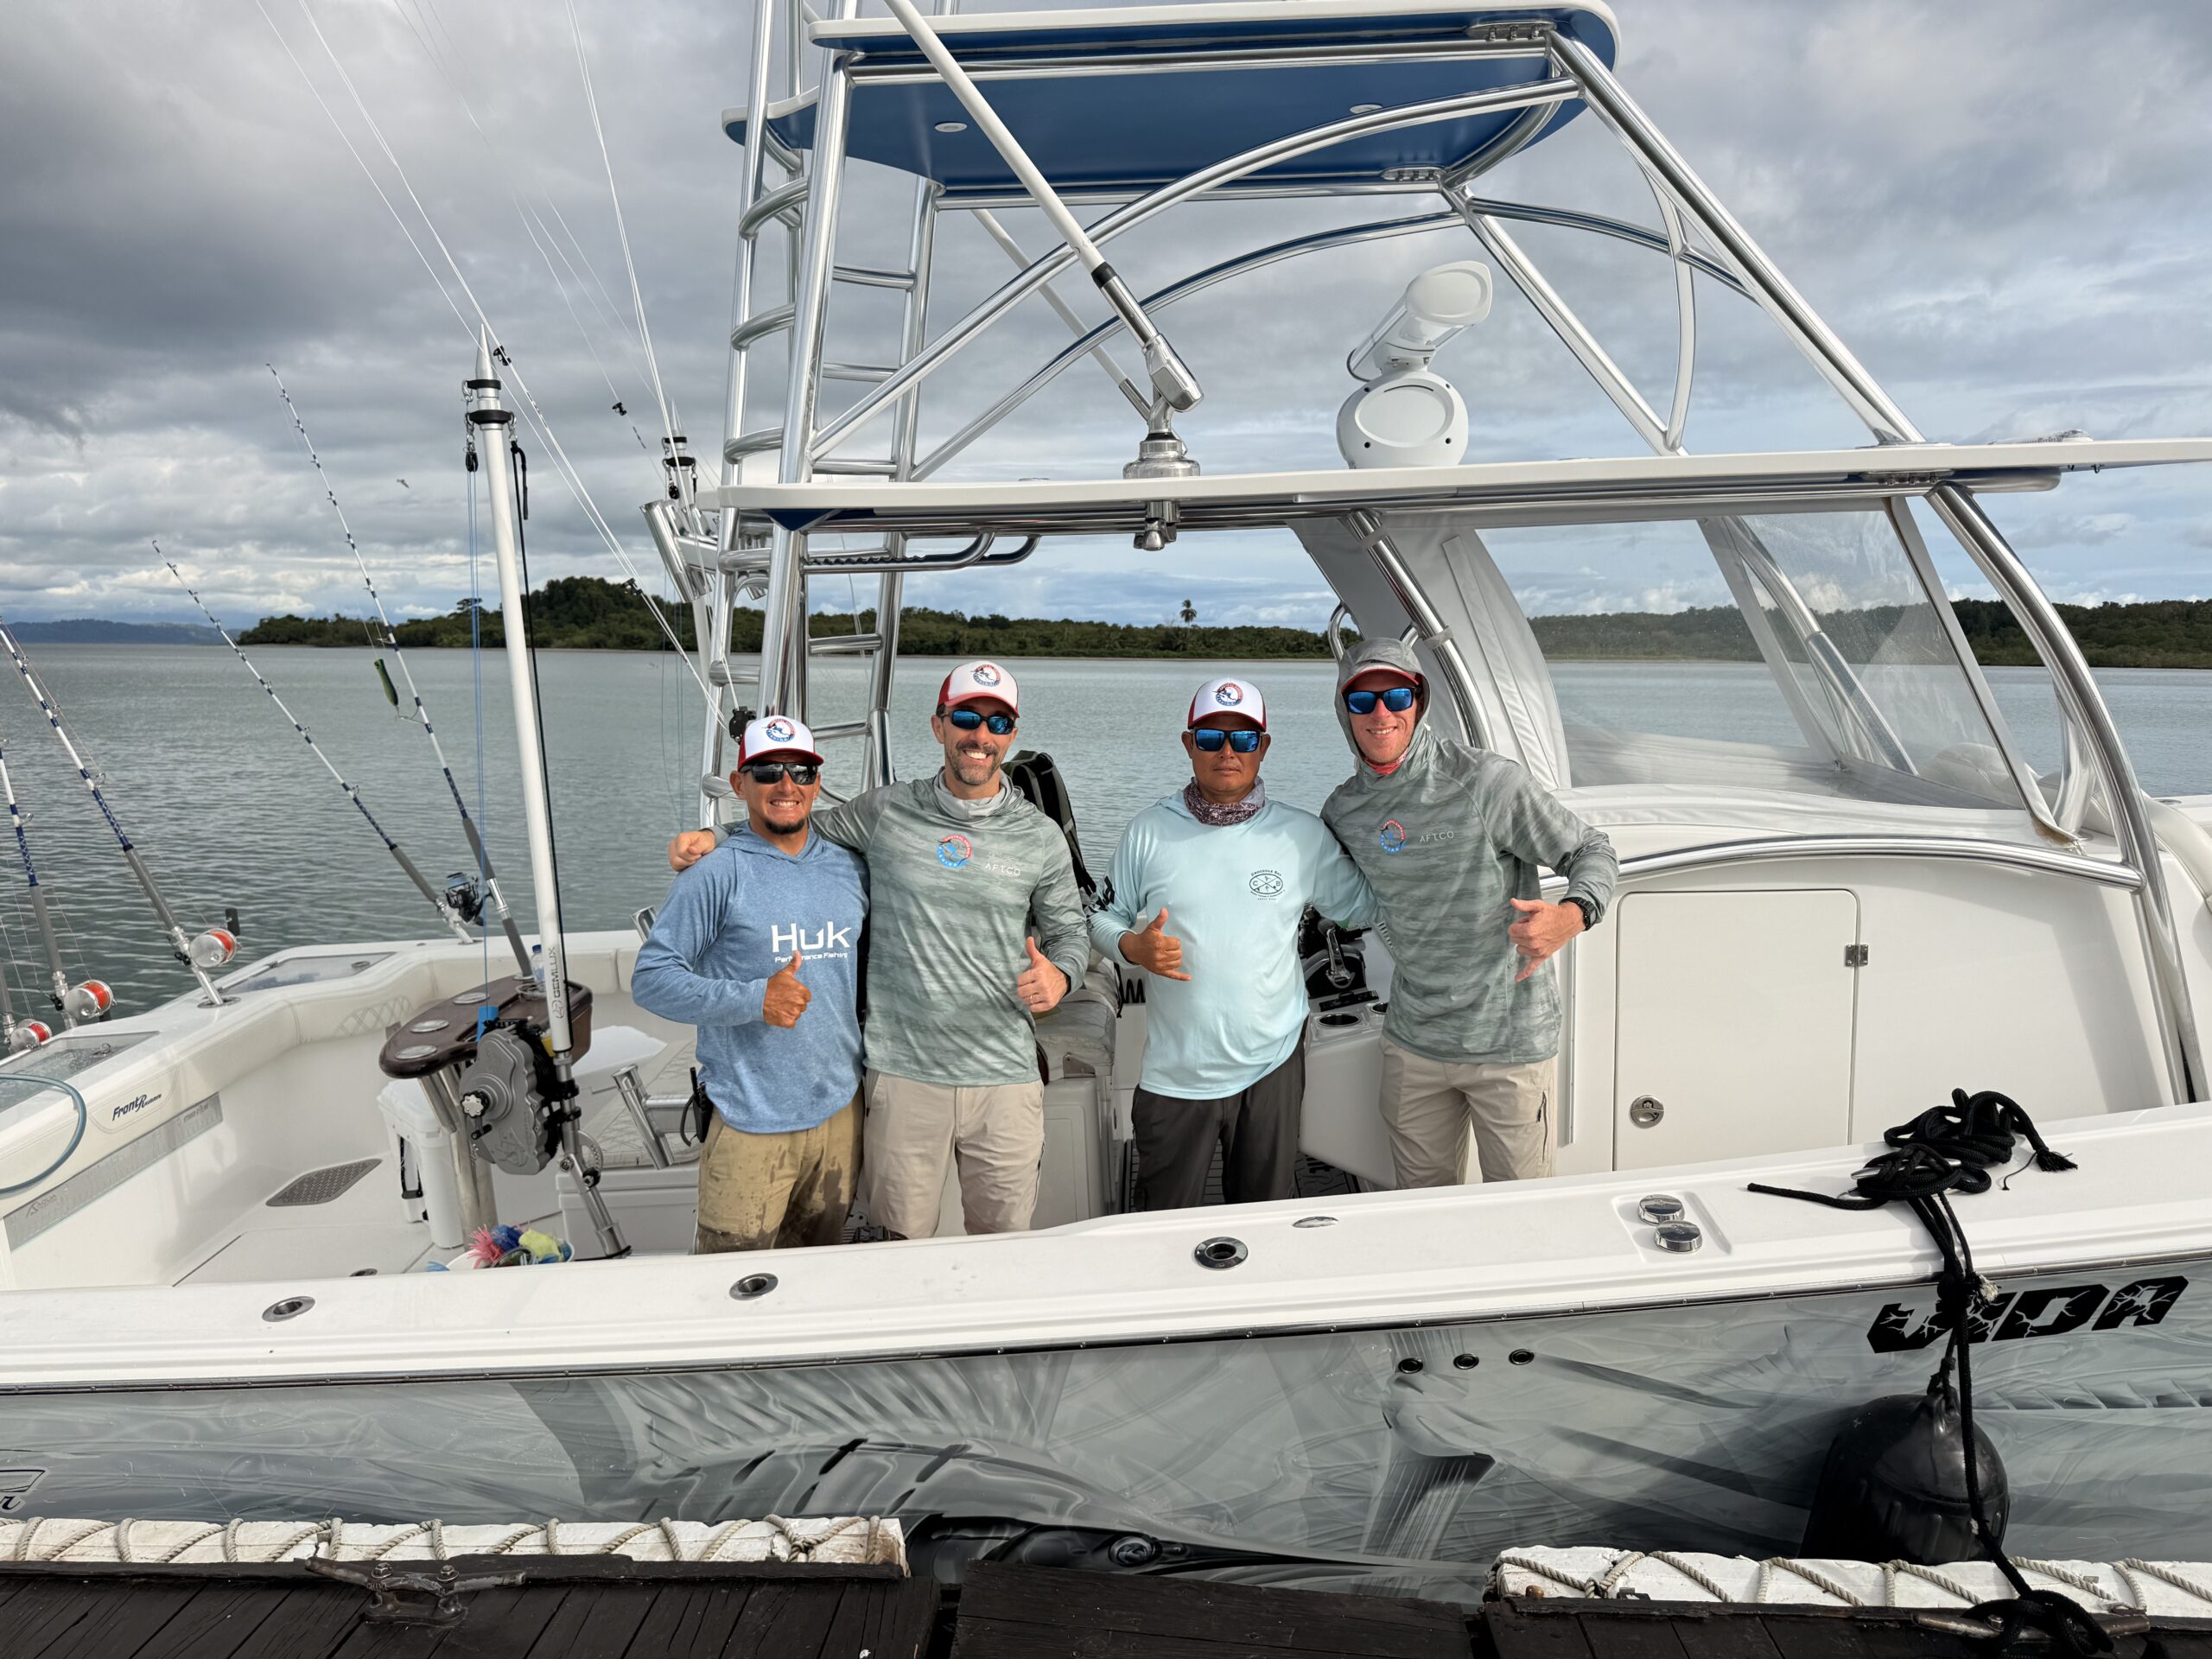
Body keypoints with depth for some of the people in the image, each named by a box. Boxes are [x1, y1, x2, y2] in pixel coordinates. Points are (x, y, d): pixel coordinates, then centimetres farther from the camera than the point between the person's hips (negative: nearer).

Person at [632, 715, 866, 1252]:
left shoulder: (850, 870, 7)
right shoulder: (717, 875, -11)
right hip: (752, 1124, -5)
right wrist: (753, 1000, -24)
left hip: (841, 1112, 5)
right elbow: (650, 978, -13)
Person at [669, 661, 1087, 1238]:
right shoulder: (887, 812, 0)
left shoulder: (1040, 837, 2)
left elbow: (1070, 931, 11)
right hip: (903, 1076, 0)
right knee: (904, 1238, 13)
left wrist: (1060, 976, -11)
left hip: (1005, 1079, 1)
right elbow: (807, 826, 16)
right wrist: (713, 837, 3)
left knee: (1004, 1244, 13)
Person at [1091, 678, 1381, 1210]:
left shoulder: (1305, 835, 0)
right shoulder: (1148, 831, -2)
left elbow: (1364, 906, 9)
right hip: (1174, 1073, 0)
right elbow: (1104, 918, 5)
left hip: (1272, 1067, 1)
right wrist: (1134, 946, -15)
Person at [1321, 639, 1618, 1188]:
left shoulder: (1483, 781, -16)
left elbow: (1593, 851, -10)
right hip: (1413, 1042, 4)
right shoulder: (1342, 812, 1)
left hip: (1511, 1040, -4)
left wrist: (1572, 915, -30)